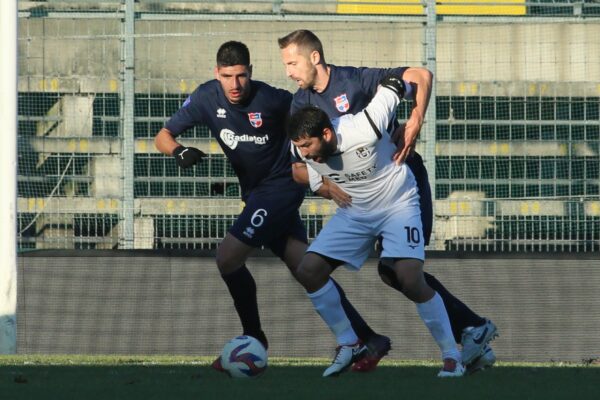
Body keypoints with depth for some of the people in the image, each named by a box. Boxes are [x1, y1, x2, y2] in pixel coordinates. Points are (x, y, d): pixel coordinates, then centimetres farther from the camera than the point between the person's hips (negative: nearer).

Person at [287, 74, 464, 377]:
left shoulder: (364, 130, -33)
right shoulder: (300, 151, -18)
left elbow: (396, 83, -20)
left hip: (398, 206, -5)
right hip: (354, 212, 5)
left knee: (411, 279, -22)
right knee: (308, 271, -8)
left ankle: (451, 355, -4)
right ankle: (348, 343, 10)